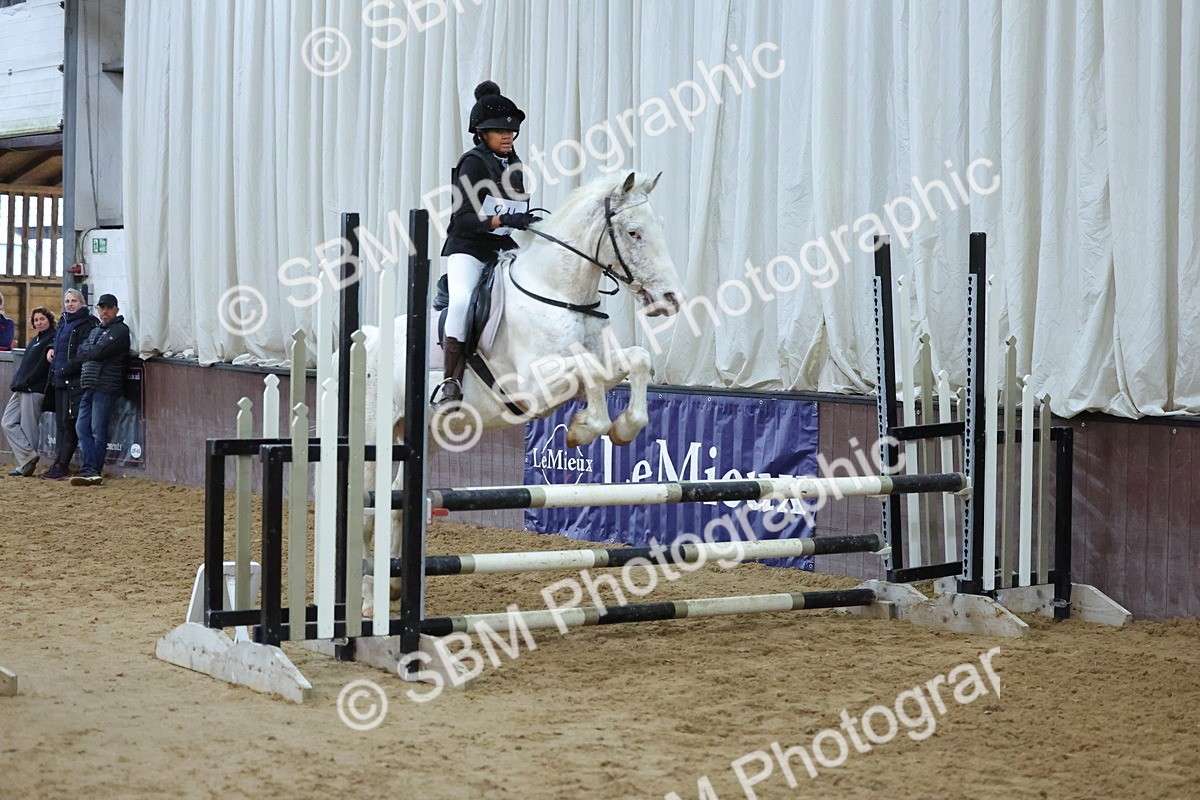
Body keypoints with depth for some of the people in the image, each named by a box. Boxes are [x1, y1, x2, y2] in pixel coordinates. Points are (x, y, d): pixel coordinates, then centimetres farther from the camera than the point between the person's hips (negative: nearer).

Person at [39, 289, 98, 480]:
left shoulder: (86, 324, -8)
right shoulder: (63, 322, 18)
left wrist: (65, 369, -18)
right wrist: (51, 350, 11)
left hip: (74, 380, -9)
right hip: (60, 379, 9)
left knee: (68, 421, -8)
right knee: (60, 421, 10)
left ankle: (61, 467, -6)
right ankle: (59, 464, 14)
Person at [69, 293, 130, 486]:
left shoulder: (120, 330, -5)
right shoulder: (95, 331, 24)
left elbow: (99, 352, -13)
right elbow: (82, 349, 16)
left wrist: (82, 355, 2)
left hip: (105, 387, -8)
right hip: (89, 386, 8)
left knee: (98, 430, -6)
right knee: (82, 427, 3)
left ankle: (91, 471, -3)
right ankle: (90, 470, 5)